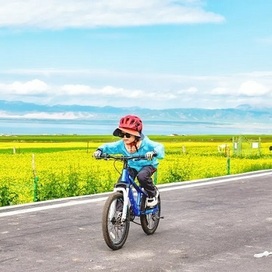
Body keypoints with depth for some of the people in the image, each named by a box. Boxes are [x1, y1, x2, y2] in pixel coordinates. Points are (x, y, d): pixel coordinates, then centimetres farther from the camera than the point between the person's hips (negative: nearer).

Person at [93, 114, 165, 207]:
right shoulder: (121, 144, -14)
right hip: (132, 166, 4)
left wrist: (154, 152, -57)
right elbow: (109, 146, -7)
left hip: (147, 165, -4)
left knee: (141, 176, -36)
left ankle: (153, 193, -6)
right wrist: (100, 150, -27)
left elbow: (159, 147, -34)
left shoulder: (145, 143, -25)